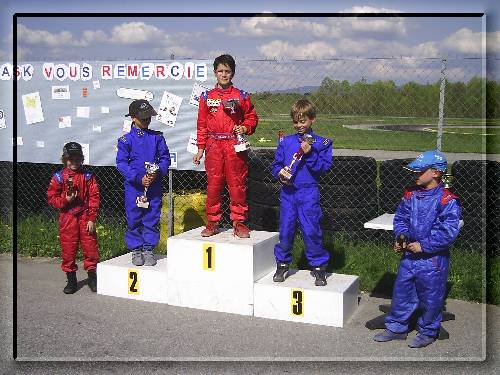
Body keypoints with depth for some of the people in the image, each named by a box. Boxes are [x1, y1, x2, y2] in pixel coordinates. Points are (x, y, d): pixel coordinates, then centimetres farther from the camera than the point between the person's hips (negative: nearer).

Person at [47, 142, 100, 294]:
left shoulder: (87, 176, 2)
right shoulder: (58, 177, 3)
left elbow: (94, 197, -1)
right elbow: (51, 197, 4)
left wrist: (92, 219, -6)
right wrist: (65, 200, -14)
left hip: (85, 217, 0)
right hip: (67, 217, 1)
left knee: (90, 247, 1)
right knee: (68, 249, 5)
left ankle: (92, 278, 16)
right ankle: (71, 280, 19)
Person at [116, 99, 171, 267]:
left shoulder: (157, 137, 6)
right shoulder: (126, 139, -2)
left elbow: (165, 158, 6)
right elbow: (121, 163, -7)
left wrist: (158, 172, -14)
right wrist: (139, 178, -16)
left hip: (154, 186, 2)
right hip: (133, 186, -2)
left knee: (152, 218, 7)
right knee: (134, 219, 5)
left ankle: (149, 249, 19)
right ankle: (136, 250, 19)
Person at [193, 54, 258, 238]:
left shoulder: (241, 96, 7)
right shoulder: (207, 97, 10)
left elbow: (252, 117, 12)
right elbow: (202, 124, 11)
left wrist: (245, 128, -9)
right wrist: (200, 148, 8)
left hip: (235, 146, -1)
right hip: (213, 146, 1)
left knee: (237, 185, 0)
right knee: (213, 185, 4)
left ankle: (239, 222, 10)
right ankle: (212, 223, 14)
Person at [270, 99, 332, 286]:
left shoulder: (321, 143, 2)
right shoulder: (285, 141, 10)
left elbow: (324, 167, -7)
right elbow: (276, 164, 13)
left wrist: (310, 154, -18)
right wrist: (280, 174, -7)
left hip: (308, 193, -3)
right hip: (287, 192, 3)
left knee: (311, 230, -3)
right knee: (285, 229, 8)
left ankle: (319, 267, 12)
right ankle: (282, 264, 25)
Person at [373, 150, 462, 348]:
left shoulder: (447, 201, -17)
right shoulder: (411, 194, 3)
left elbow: (448, 232, -21)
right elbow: (401, 218, 13)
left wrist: (423, 246, -20)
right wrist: (401, 237, -4)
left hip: (432, 259, -6)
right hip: (409, 255, 6)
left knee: (430, 297, 10)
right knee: (401, 292, 15)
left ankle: (428, 332, 31)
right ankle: (396, 328, 32)